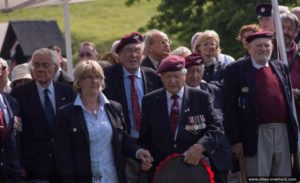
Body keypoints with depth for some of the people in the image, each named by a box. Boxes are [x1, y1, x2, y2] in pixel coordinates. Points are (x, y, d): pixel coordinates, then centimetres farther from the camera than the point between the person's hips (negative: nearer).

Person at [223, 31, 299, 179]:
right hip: (256, 134, -5)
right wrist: (235, 140, -10)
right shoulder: (235, 70, -2)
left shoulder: (281, 68, 14)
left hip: (283, 132, 5)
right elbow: (229, 108, -5)